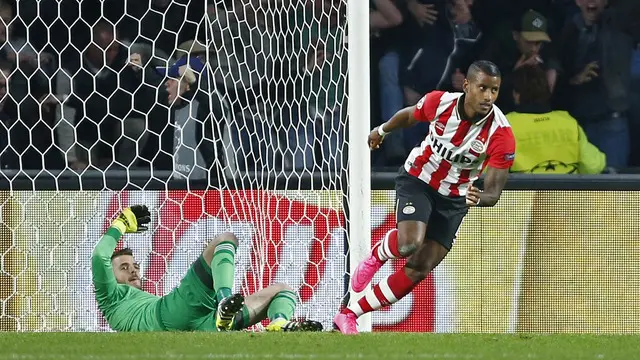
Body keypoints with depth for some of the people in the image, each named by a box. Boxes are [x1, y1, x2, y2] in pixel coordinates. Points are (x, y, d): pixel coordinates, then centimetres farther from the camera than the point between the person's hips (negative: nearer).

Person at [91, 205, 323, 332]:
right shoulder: (111, 298, 30)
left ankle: (279, 325, -33)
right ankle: (224, 302, -42)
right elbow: (99, 257, 16)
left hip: (203, 326, 7)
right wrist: (120, 226, 28)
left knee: (281, 290, 10)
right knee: (225, 240, -10)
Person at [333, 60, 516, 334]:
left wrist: (478, 198, -49)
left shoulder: (501, 135, -25)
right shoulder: (439, 103, -22)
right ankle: (377, 255, 9)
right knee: (409, 244, -28)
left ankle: (349, 316, 8)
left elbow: (494, 191, -25)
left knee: (419, 269, -4)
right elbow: (408, 116, 3)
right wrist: (382, 130, 22)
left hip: (454, 198, 2)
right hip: (417, 180, -2)